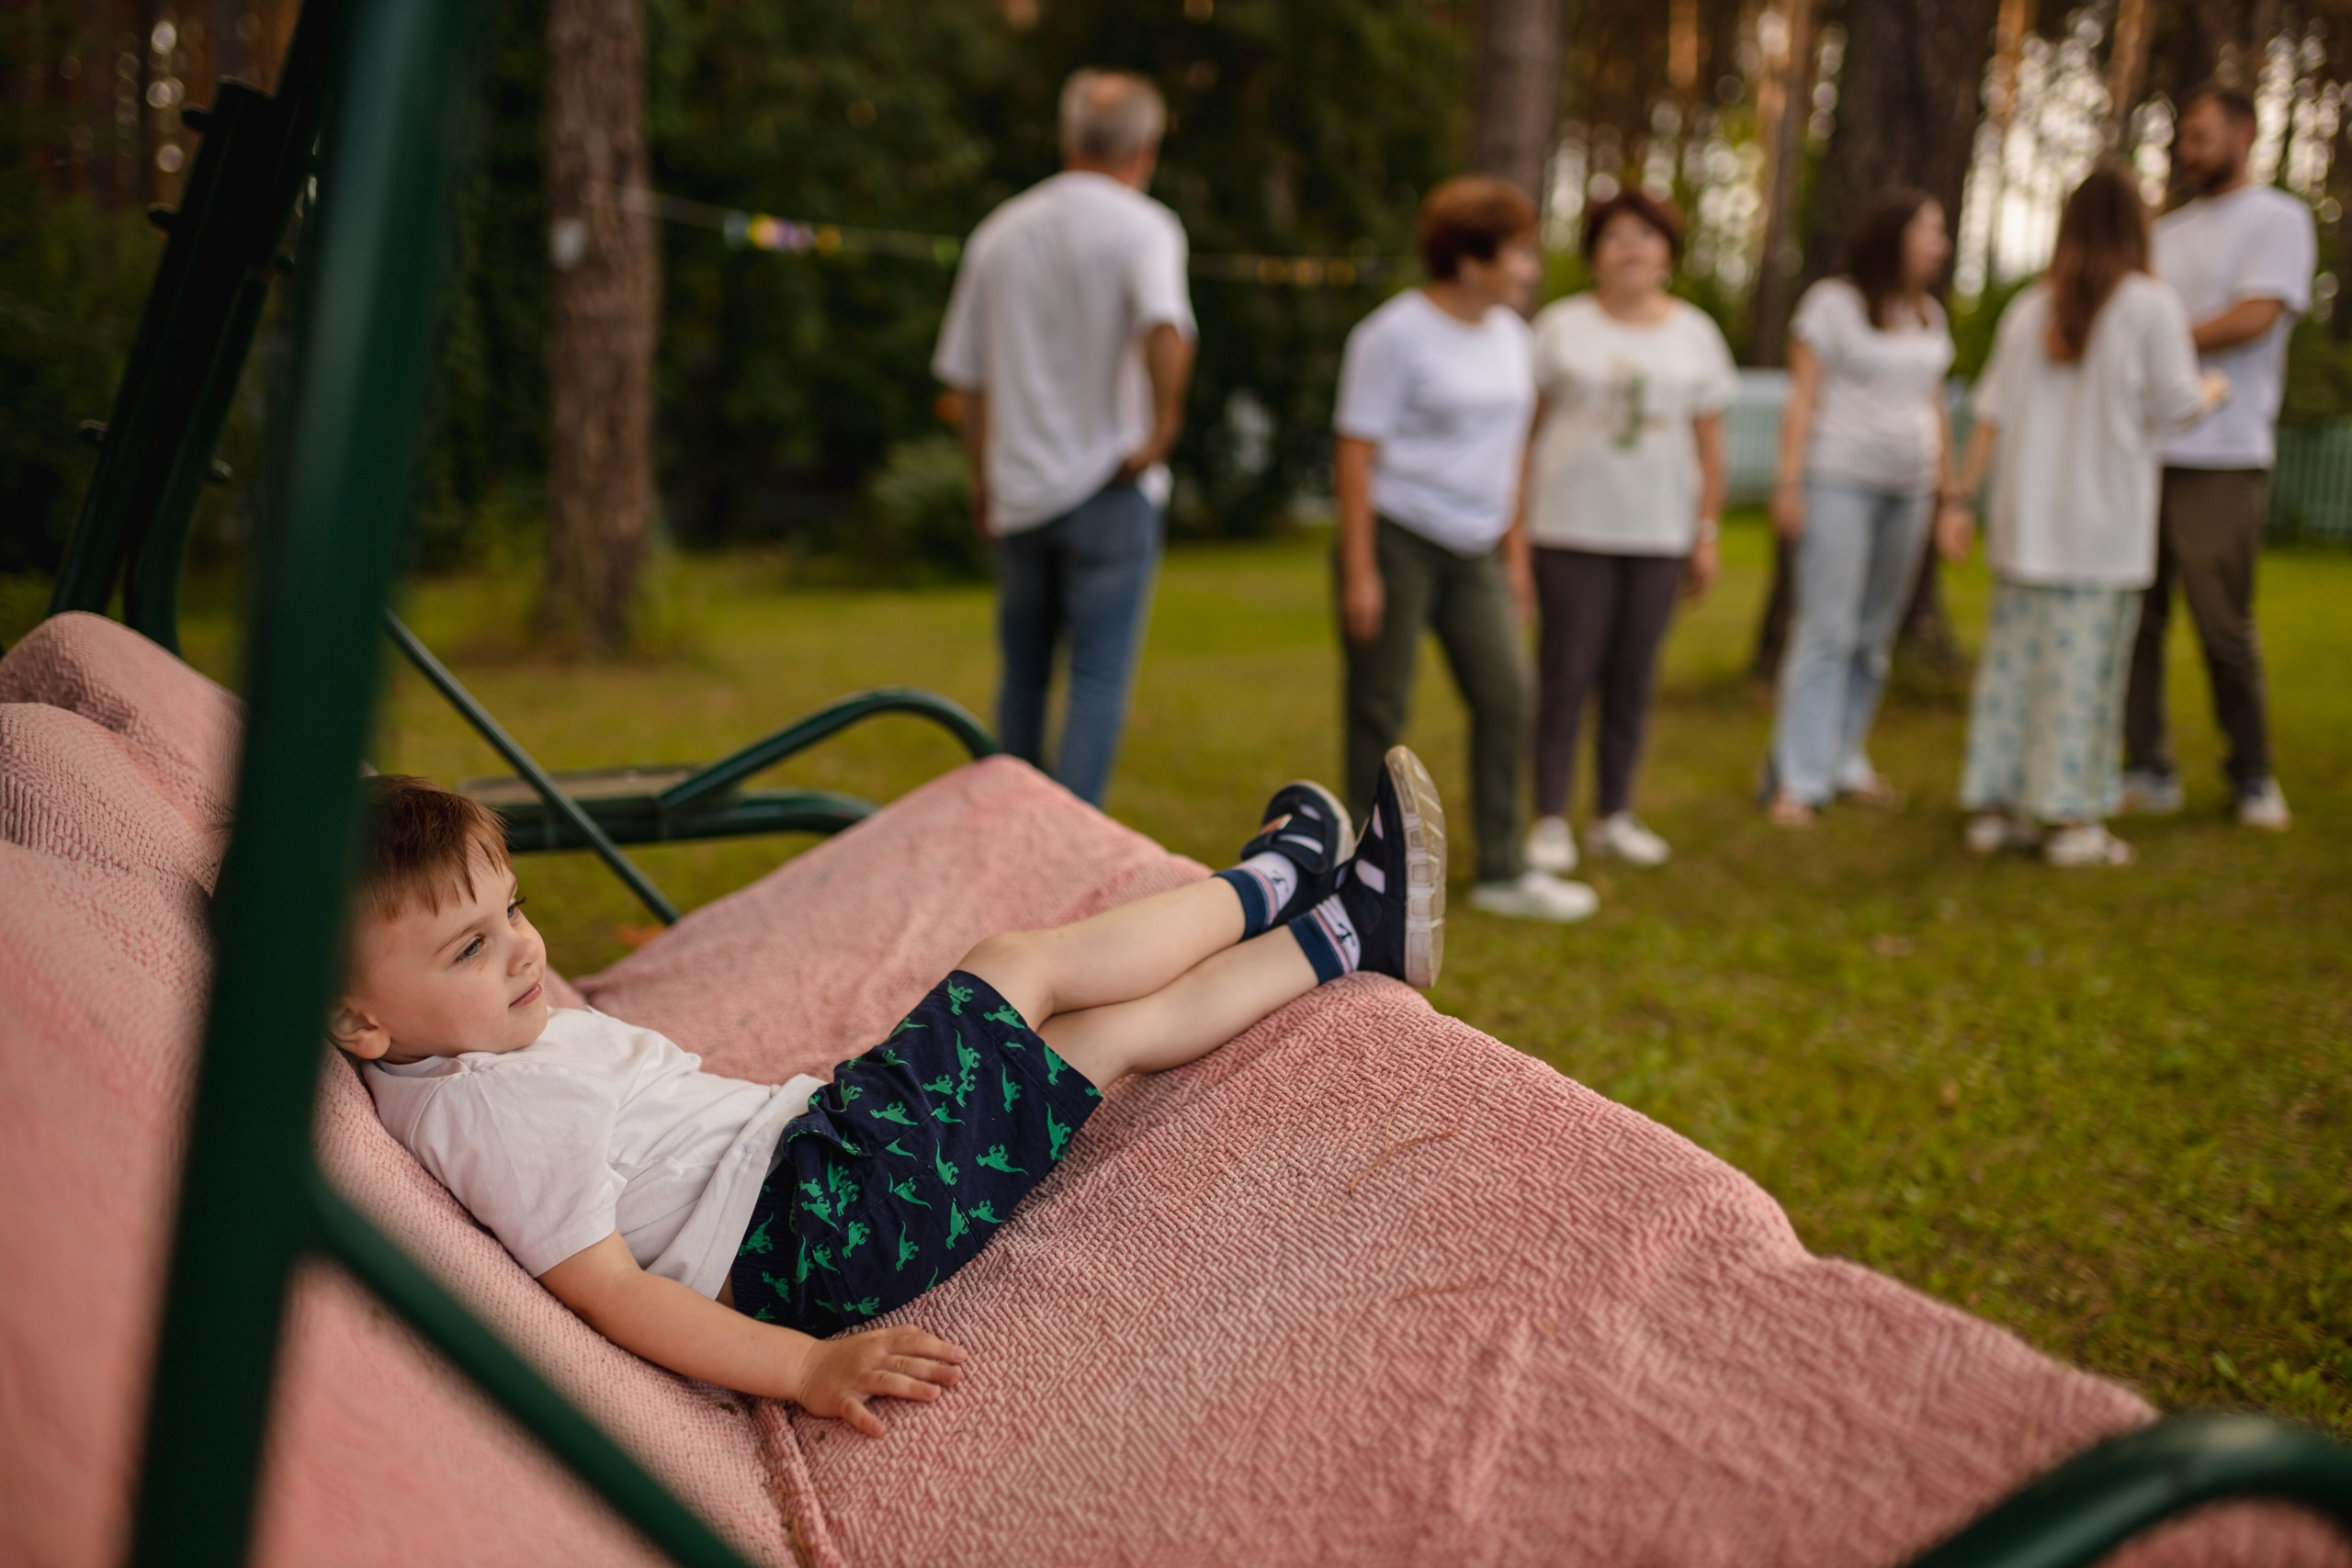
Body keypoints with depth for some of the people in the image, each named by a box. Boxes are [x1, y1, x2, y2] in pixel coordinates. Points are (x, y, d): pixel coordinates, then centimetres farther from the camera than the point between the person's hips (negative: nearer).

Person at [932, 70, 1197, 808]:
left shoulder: (999, 231, 9)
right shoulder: (1142, 226, -7)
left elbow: (965, 378, 13)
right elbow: (1165, 328, -28)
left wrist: (983, 483, 23)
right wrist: (1163, 428, -15)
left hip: (1019, 494, 5)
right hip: (1109, 490, -5)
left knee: (1024, 676, 17)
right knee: (1098, 682, -2)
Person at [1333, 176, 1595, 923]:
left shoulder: (1507, 334, 12)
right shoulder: (1396, 335, -10)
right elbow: (1356, 451, -12)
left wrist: (1515, 553, 16)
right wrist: (1359, 572, -17)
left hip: (1472, 551, 7)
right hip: (1397, 538, -7)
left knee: (1507, 694, 1)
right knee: (1382, 707, -1)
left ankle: (1503, 873, 11)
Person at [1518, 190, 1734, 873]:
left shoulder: (1695, 334, 10)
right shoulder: (1561, 326, 3)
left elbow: (1710, 445, 11)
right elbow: (1525, 427, 2)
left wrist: (1706, 533, 7)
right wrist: (1514, 517, -5)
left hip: (1660, 534, 3)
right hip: (1572, 531, -3)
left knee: (1634, 677, 7)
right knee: (1567, 673, -4)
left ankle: (1614, 815, 19)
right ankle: (1550, 818, 5)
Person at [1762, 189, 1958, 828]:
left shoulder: (1929, 314, 15)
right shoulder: (1832, 302, -3)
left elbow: (1935, 408, 18)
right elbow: (1802, 398, -6)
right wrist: (1788, 485, -13)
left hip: (1908, 490, 6)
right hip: (1839, 482, -6)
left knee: (1874, 636, 6)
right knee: (1827, 631, -10)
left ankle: (1845, 759, 16)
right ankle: (1798, 780, -7)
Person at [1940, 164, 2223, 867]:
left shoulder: (2027, 309, 7)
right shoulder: (2151, 306, -5)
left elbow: (1992, 414, 5)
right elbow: (2174, 407, -4)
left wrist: (1963, 498, 9)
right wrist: (2213, 390, 18)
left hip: (2028, 522, 4)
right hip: (2104, 525, -4)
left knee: (2015, 652, 8)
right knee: (2086, 663, 0)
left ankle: (1995, 808, 12)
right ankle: (2072, 818, 3)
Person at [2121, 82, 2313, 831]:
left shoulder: (2278, 219, 4)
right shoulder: (2166, 231, 22)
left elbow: (2255, 316, -10)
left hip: (2220, 456, -5)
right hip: (2139, 449, 5)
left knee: (2225, 627, -4)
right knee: (2134, 620, 1)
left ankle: (2254, 777, 10)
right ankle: (2148, 770, 8)